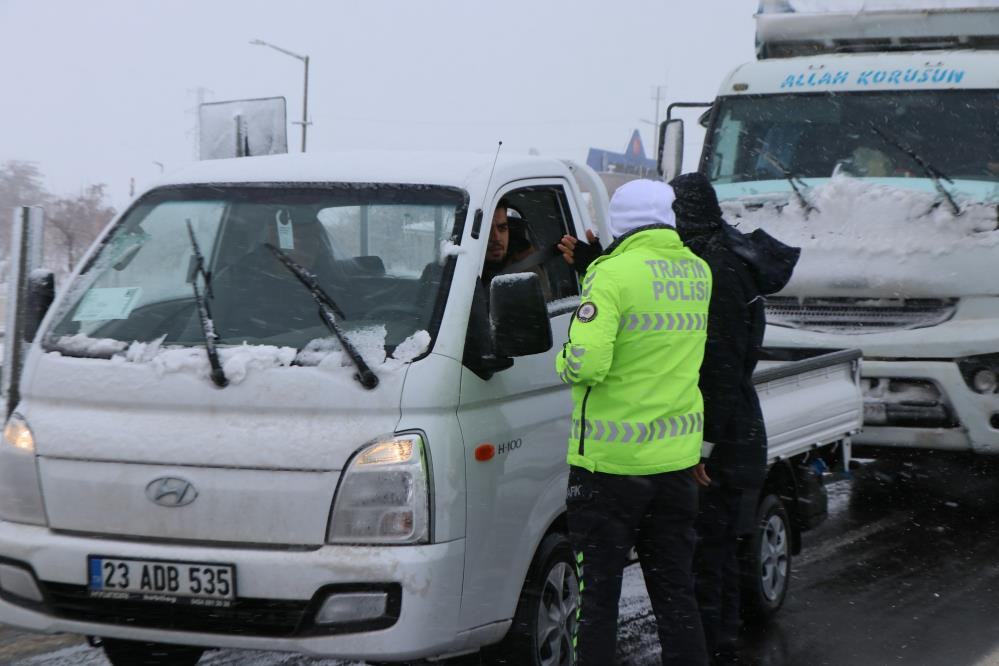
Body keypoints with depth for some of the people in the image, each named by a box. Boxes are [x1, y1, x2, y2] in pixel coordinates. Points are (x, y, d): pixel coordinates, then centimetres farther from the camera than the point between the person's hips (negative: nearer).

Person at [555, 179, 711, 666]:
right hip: (677, 459, 6)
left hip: (609, 461, -6)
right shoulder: (698, 273, 7)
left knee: (597, 593, 3)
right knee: (675, 590, 15)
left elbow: (587, 363, -25)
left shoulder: (614, 274, -15)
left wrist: (563, 361, -2)